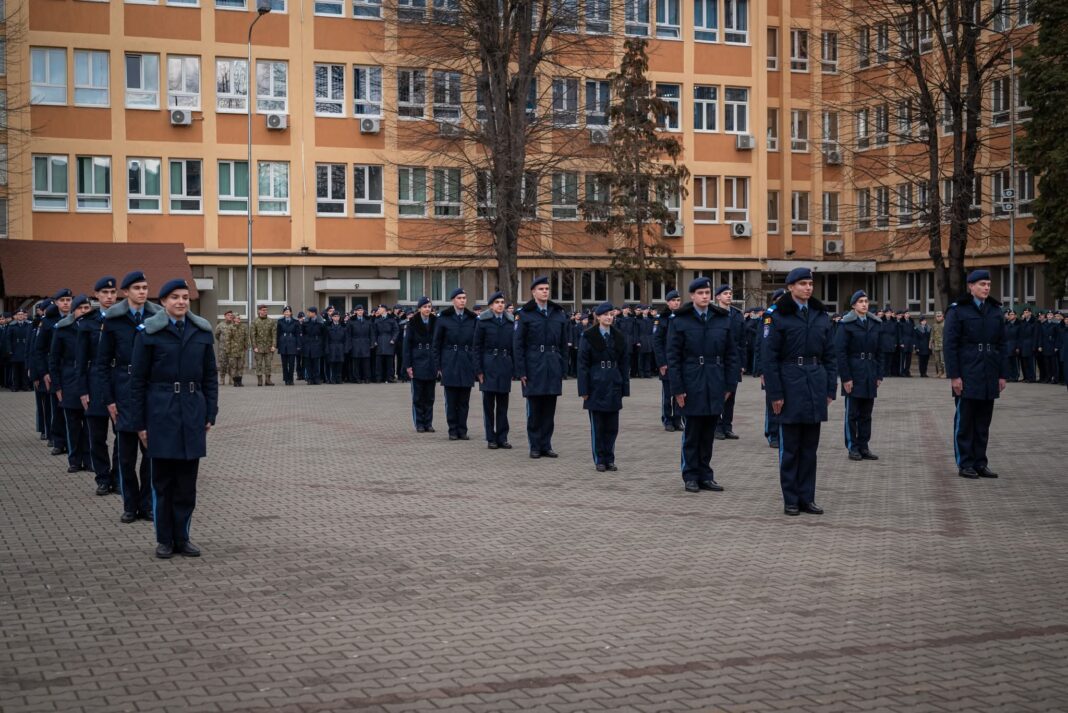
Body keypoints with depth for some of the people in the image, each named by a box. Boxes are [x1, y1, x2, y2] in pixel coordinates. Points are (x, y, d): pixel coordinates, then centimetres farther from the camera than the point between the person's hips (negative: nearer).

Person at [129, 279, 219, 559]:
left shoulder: (202, 331, 6)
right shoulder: (149, 333, -3)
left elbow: (210, 376, 10)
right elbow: (138, 380, -1)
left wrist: (210, 414, 4)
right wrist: (140, 423, -4)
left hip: (193, 413, 3)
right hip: (161, 412, -3)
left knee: (187, 481, 7)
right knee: (163, 480, 5)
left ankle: (182, 537, 16)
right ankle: (164, 539, 14)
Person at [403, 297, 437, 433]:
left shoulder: (435, 322, 3)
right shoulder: (413, 323, -3)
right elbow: (407, 344, -3)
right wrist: (408, 364, -8)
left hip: (431, 364, 2)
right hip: (418, 363, -2)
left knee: (429, 396, 6)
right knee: (418, 396, 2)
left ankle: (428, 423, 13)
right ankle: (419, 424, 9)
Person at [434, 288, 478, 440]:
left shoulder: (472, 319, 6)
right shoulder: (443, 319, 0)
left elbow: (477, 343, 8)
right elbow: (437, 344, 3)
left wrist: (476, 364, 3)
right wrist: (438, 365, -2)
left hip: (467, 363, 2)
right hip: (450, 363, -2)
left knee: (464, 400, 5)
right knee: (451, 400, 1)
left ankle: (462, 430, 11)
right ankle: (453, 431, 8)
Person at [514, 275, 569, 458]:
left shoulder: (558, 313, 10)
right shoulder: (526, 314, -2)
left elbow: (563, 344, 13)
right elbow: (517, 344, -3)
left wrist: (563, 368, 8)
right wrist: (521, 371, -9)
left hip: (553, 366, 3)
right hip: (533, 366, -3)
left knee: (549, 409, 6)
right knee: (534, 410, 2)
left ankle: (546, 445, 13)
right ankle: (535, 446, 10)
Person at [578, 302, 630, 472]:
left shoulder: (619, 337, 7)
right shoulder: (588, 337, -4)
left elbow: (624, 364, 9)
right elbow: (582, 364, -4)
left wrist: (624, 388, 4)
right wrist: (584, 389, -9)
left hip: (613, 386, 3)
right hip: (596, 386, -3)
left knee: (612, 426, 6)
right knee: (597, 426, 2)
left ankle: (609, 459, 14)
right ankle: (599, 460, 10)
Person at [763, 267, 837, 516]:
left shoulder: (821, 315, 10)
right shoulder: (780, 316, -4)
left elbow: (830, 354, 12)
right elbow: (770, 356, -6)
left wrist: (831, 389, 5)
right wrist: (775, 393, -11)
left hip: (816, 382, 4)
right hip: (791, 381, -4)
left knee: (810, 446, 9)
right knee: (790, 446, 3)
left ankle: (807, 498, 15)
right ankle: (790, 500, 10)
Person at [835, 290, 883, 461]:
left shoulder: (875, 324, 10)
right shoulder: (847, 325, -6)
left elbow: (879, 351, 13)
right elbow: (840, 352, -10)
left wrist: (879, 375, 6)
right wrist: (846, 378, -14)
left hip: (870, 375, 5)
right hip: (854, 374, -5)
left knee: (866, 414, 8)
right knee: (852, 414, 1)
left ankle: (863, 447, 14)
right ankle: (853, 448, 8)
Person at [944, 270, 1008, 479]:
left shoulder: (995, 311, 11)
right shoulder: (958, 310, -5)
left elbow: (1001, 345, 13)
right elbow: (950, 345, -8)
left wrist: (1003, 374, 7)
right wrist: (954, 376, -13)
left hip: (989, 376, 5)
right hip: (967, 375, -5)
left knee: (983, 422, 8)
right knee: (964, 421, 1)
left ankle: (980, 463, 15)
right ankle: (964, 464, 6)